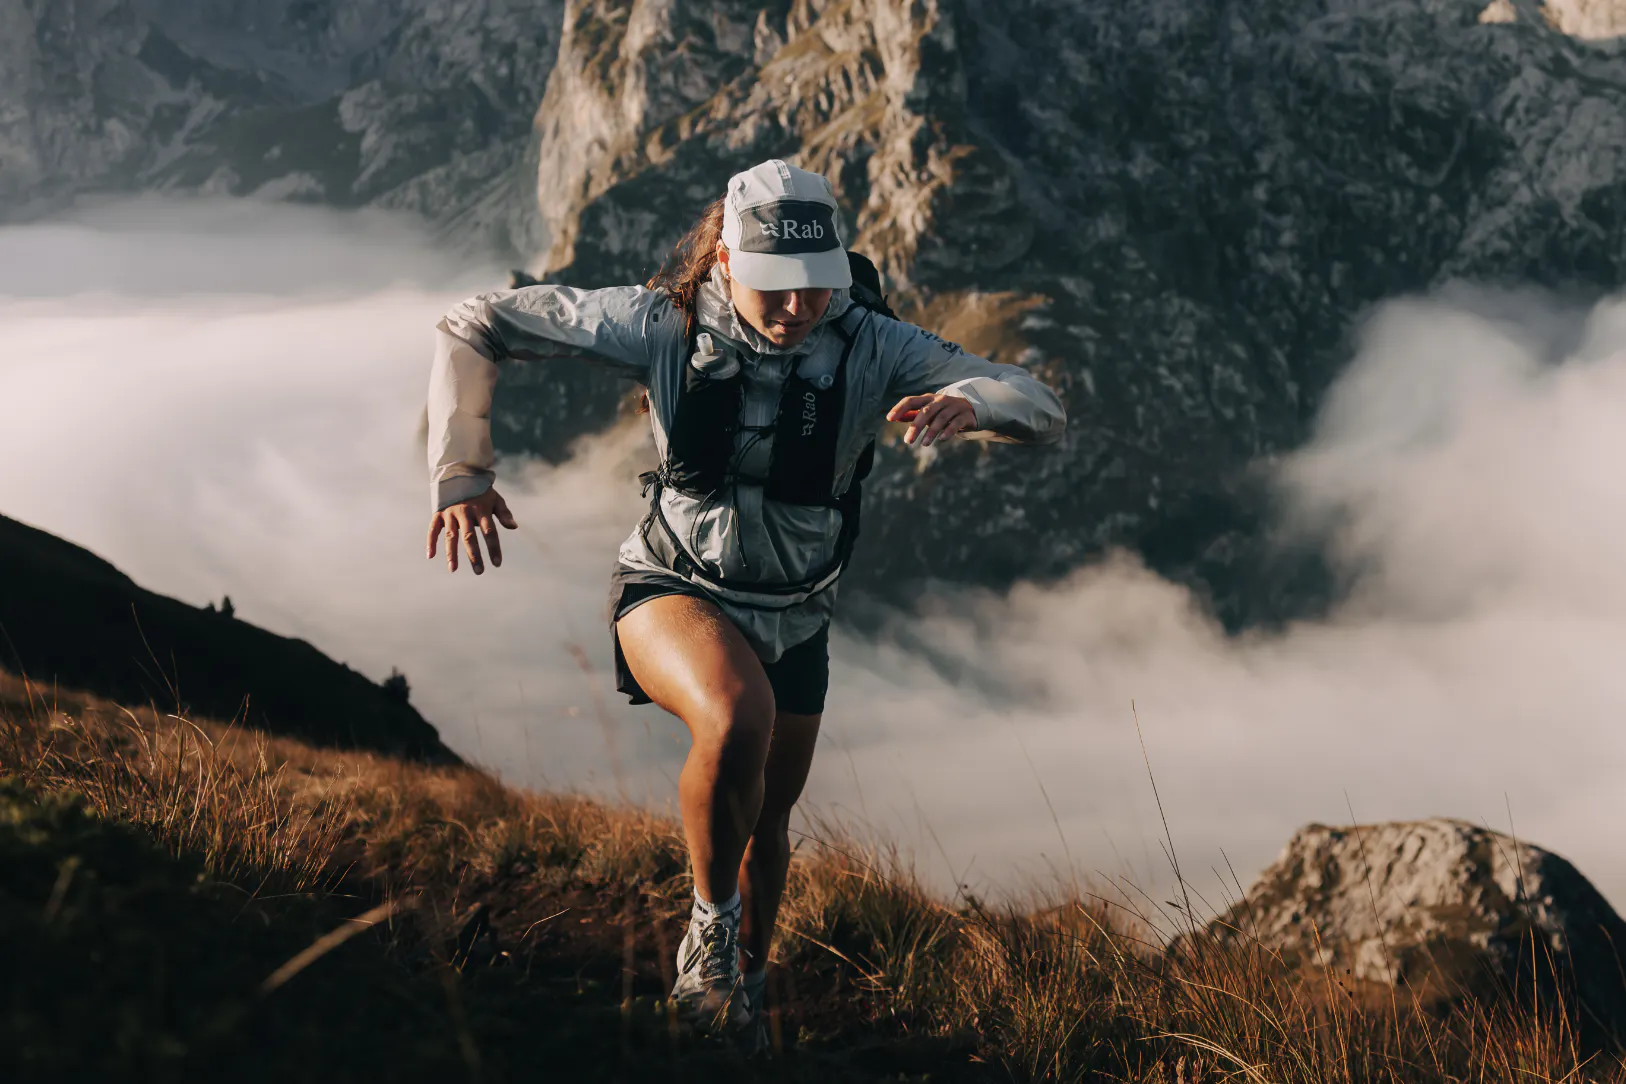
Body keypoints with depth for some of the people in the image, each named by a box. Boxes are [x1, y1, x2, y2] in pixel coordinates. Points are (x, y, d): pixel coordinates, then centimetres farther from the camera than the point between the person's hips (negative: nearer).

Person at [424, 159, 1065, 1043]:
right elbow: (474, 329, -13)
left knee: (766, 818, 18)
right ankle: (712, 921, -10)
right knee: (738, 719, -35)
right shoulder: (665, 325, -22)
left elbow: (1042, 413, -26)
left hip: (793, 618, 3)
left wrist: (965, 402, -48)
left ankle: (743, 986, 46)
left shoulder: (869, 346, -20)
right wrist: (460, 474, -18)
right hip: (673, 590, -3)